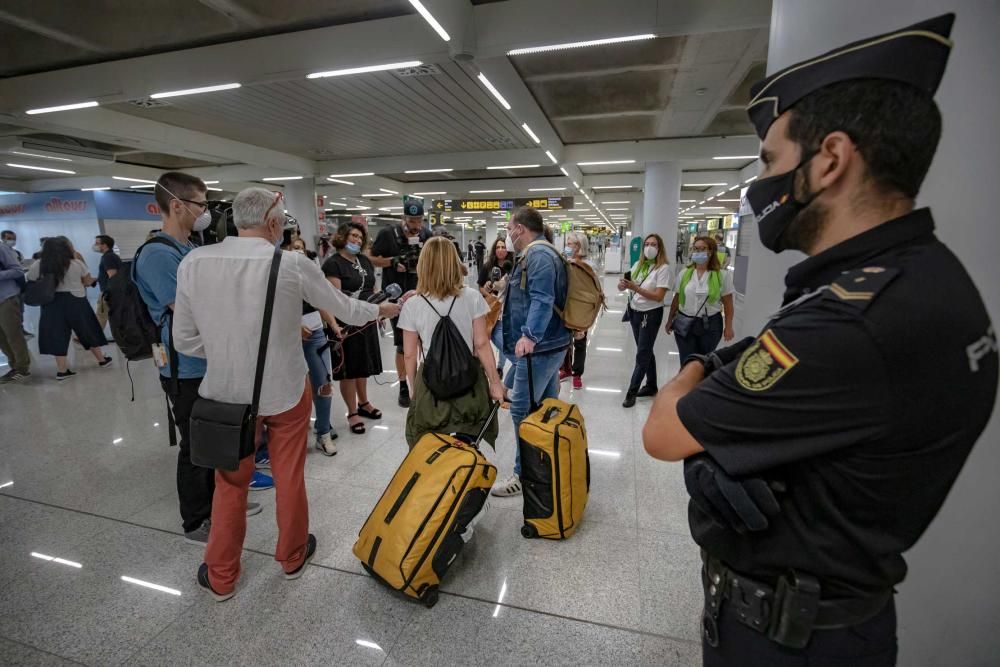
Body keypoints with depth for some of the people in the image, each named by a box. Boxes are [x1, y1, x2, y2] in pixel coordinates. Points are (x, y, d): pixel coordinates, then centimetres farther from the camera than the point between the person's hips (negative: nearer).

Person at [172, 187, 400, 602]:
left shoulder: (194, 262, -7)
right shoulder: (293, 264, -15)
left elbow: (185, 340, -2)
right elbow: (344, 309, -2)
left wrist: (232, 354, 10)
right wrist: (379, 310, 17)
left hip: (227, 392, 2)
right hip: (286, 390, -2)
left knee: (230, 484, 21)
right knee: (290, 478, 18)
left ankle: (221, 577, 38)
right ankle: (292, 557, 40)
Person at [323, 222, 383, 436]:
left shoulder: (365, 261, 11)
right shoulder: (333, 263, -11)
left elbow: (373, 289, 19)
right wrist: (337, 326, -27)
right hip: (346, 324, -7)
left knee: (363, 365, 18)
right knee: (349, 369, 5)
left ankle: (363, 403, 36)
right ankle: (352, 413, 17)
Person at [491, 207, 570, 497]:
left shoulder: (538, 254, -15)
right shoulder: (538, 253, 19)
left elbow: (542, 300, -29)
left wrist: (529, 335, -39)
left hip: (538, 347, -11)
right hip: (549, 344, 11)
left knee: (522, 409, -3)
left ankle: (524, 474, 9)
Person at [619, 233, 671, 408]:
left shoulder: (663, 268, -13)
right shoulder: (638, 265, 6)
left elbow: (659, 296, -20)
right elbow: (624, 285, 7)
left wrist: (636, 288, -29)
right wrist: (623, 284, -17)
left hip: (651, 314, -6)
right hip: (635, 312, 6)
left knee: (642, 354, 0)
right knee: (646, 351, 16)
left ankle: (632, 392, 9)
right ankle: (651, 386, 31)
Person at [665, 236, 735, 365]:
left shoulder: (722, 275, -5)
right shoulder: (684, 273, 2)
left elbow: (727, 303, -2)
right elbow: (677, 299, 9)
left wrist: (728, 327, -4)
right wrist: (670, 321, 12)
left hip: (711, 325, -1)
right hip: (684, 323, 2)